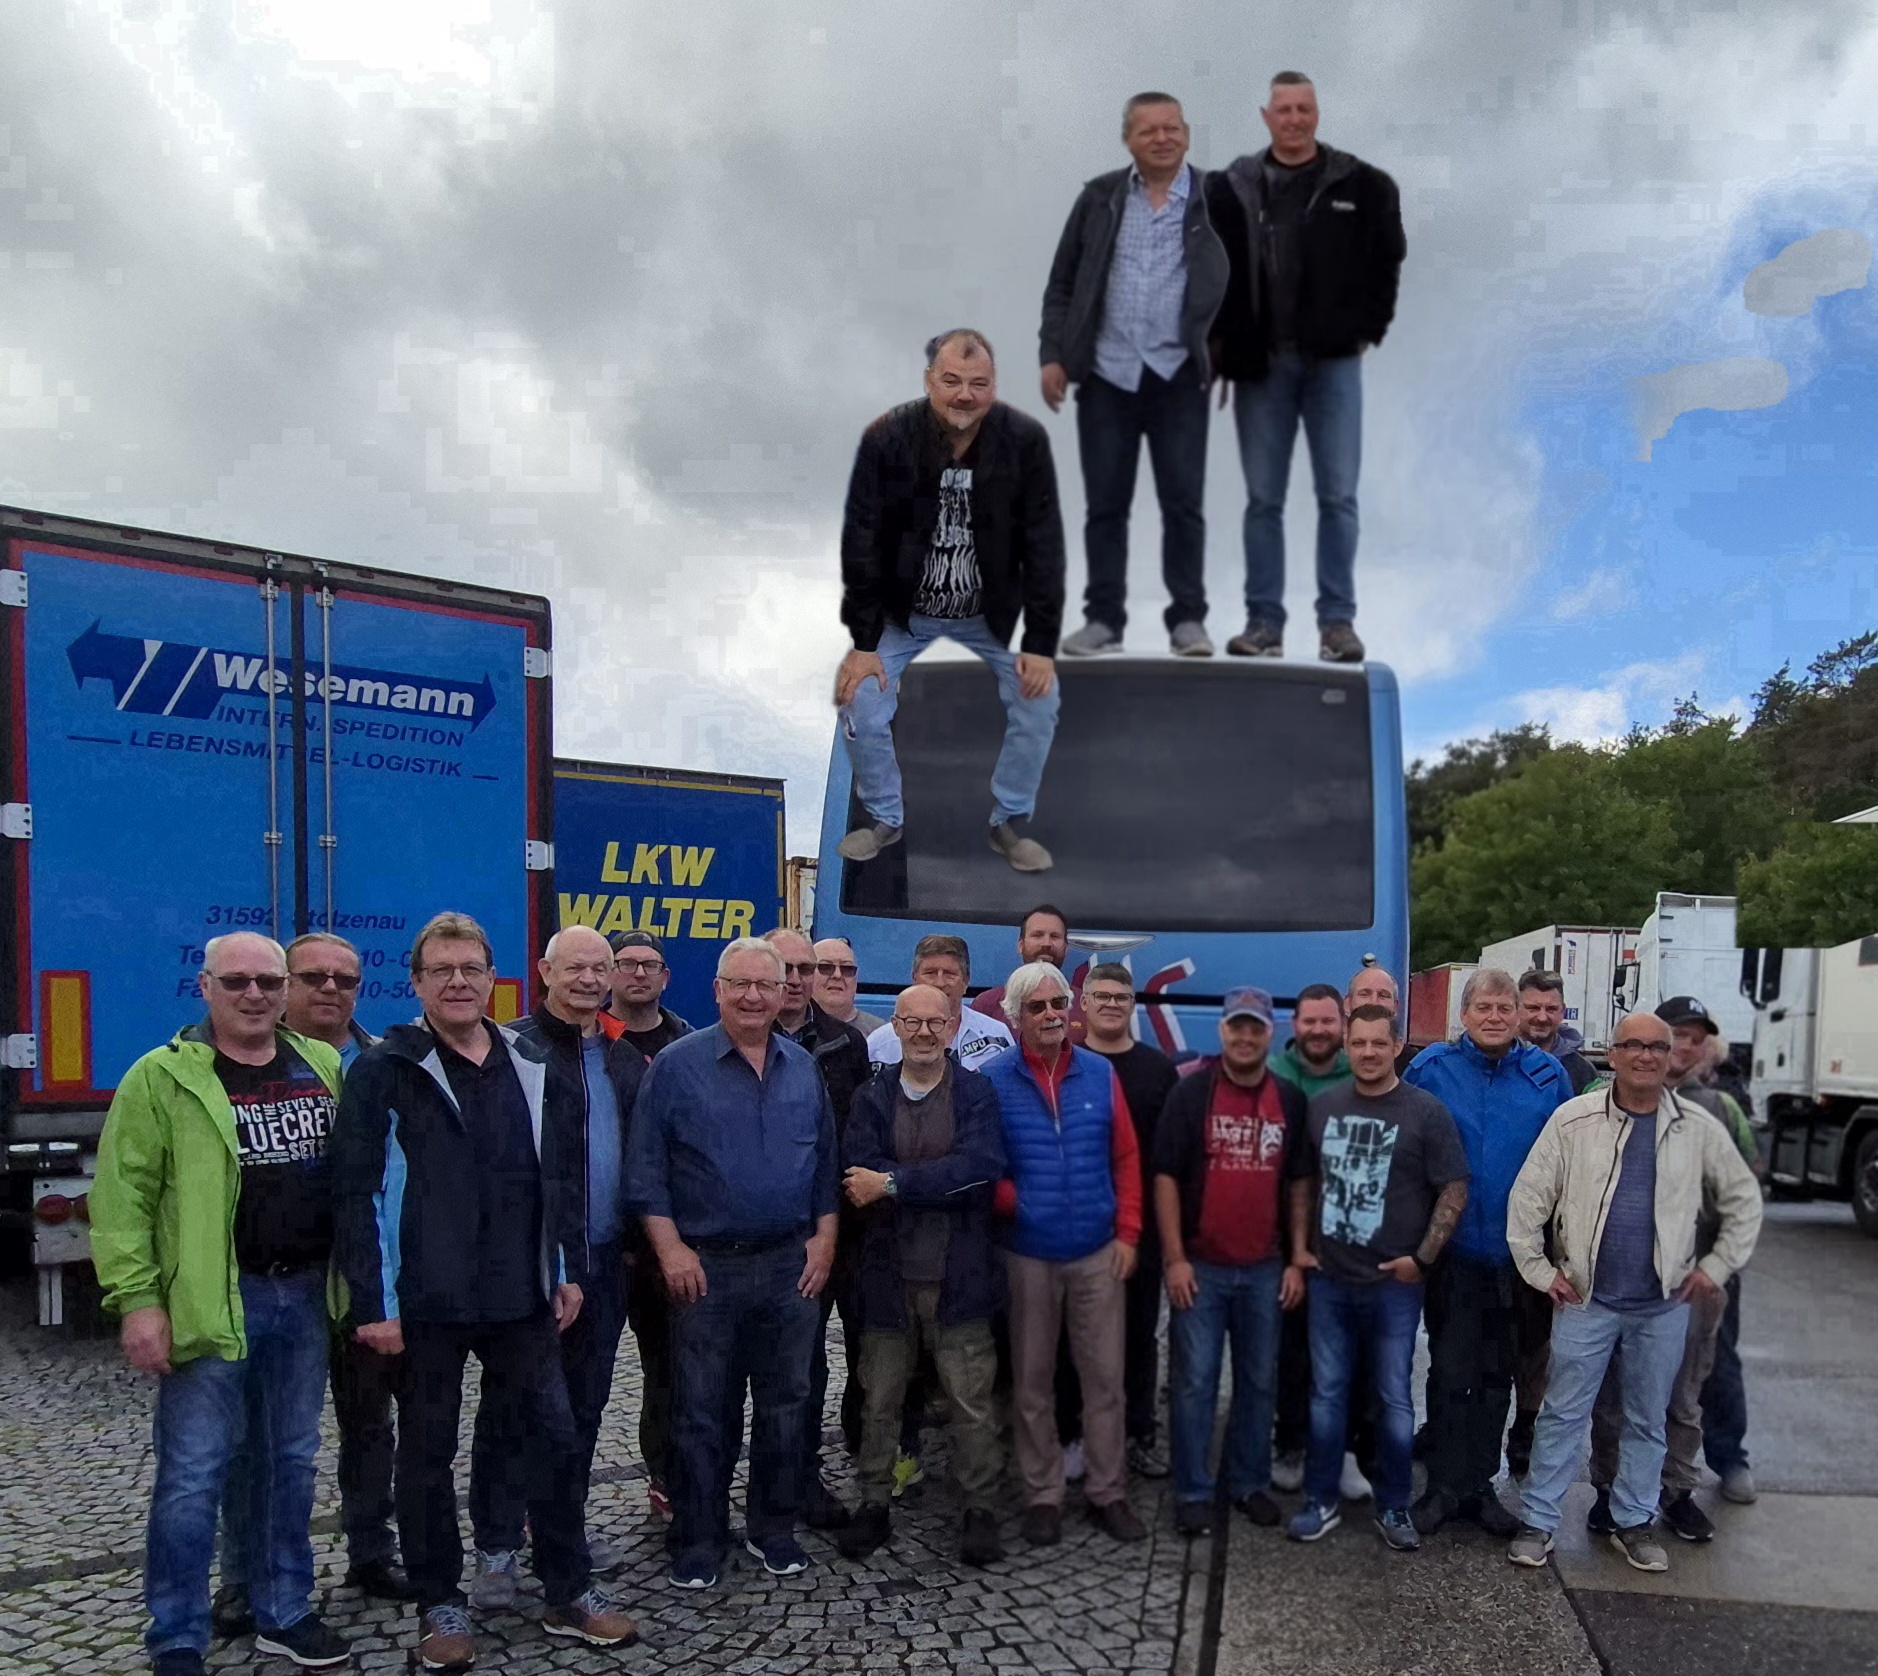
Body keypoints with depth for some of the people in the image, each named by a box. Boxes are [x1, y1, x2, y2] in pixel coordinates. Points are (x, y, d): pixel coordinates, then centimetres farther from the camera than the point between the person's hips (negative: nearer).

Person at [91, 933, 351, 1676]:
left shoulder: (323, 1067, 9)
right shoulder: (162, 1078, -6)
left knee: (290, 1461, 15)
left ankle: (282, 1615, 29)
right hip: (212, 1301, -4)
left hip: (304, 1294, 5)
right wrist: (137, 1300, -15)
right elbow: (122, 1197, -9)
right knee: (193, 1474, 2)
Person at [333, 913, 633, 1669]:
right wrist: (375, 1303, -14)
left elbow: (564, 1176, 12)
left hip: (520, 1297, 4)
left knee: (554, 1438, 9)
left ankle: (569, 1594, 24)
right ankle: (440, 1605, 27)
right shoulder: (385, 1072, -8)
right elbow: (358, 1193, -10)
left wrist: (569, 1272, 9)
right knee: (428, 1453, 10)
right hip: (424, 1302, -4)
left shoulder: (534, 1069, 7)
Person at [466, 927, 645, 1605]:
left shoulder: (627, 1060, 11)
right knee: (512, 1406, 4)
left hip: (604, 1261, 6)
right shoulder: (513, 1051, -9)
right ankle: (496, 1549, 15)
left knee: (585, 1402, 16)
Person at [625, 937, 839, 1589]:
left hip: (791, 1265, 4)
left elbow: (827, 1162, 12)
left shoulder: (804, 1069, 7)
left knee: (785, 1403, 12)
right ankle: (697, 1542, 19)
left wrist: (824, 1238, 4)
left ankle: (774, 1529, 27)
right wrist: (671, 1250, -11)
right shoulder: (676, 1066, -5)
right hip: (705, 1267, -3)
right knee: (699, 1410, 5)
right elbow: (646, 1168, -6)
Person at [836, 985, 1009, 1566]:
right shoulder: (872, 1098, 4)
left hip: (958, 1275, -2)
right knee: (879, 1401, 13)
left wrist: (894, 1183, -18)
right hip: (887, 1273, 2)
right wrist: (944, 1183, -20)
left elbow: (982, 1166, -18)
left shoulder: (976, 1093, -1)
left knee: (971, 1401, 5)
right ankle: (874, 1505, 29)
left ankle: (980, 1511, 21)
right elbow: (857, 1178, -11)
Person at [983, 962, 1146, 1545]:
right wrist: (1012, 1201, -16)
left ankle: (1108, 1493, 23)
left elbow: (1126, 1159, 4)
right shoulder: (993, 1080, -6)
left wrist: (1127, 1234, 1)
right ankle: (1042, 1495, 23)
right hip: (1027, 1256, -1)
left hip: (1099, 1254, 2)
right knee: (1032, 1382, 9)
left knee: (1105, 1377, 8)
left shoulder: (1101, 1074, 1)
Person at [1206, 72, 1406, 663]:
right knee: (1263, 499, 3)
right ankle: (1263, 621, 9)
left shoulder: (1362, 185, 3)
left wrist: (1367, 330, 3)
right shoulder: (1232, 188, 4)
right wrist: (1223, 346, 0)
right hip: (1261, 364, 1)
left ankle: (1337, 621, 6)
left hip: (1333, 361, 0)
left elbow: (1387, 260, 10)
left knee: (1337, 496, -1)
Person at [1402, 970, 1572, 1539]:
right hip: (1451, 1251, -2)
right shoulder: (1431, 1069, -5)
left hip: (1517, 1253, 2)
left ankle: (1479, 1484, 27)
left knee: (1497, 1376, 14)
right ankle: (1445, 1486, 16)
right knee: (1451, 1372, 2)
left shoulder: (1548, 1076, -1)